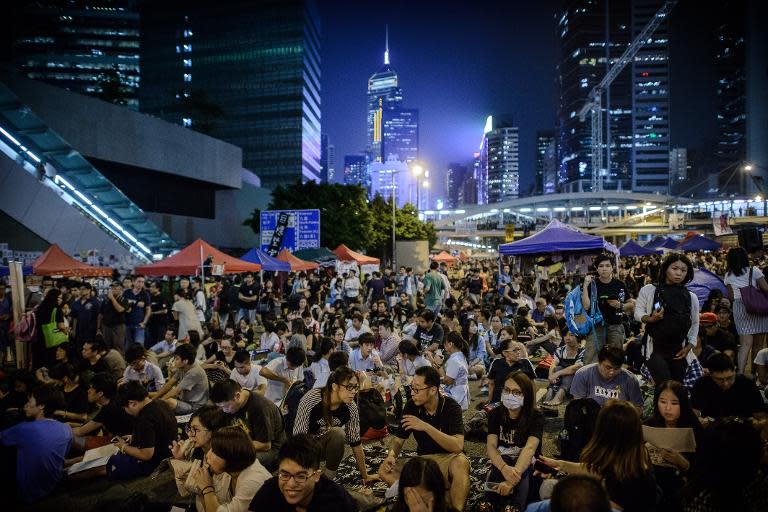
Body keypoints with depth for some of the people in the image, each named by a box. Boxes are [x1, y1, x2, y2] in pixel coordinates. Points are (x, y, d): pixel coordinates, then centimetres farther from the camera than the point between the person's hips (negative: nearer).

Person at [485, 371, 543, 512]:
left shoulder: (536, 416, -12)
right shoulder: (495, 414, -3)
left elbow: (529, 448, -29)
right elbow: (491, 446, -16)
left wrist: (513, 479, -47)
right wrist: (504, 468, -40)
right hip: (501, 463, 2)